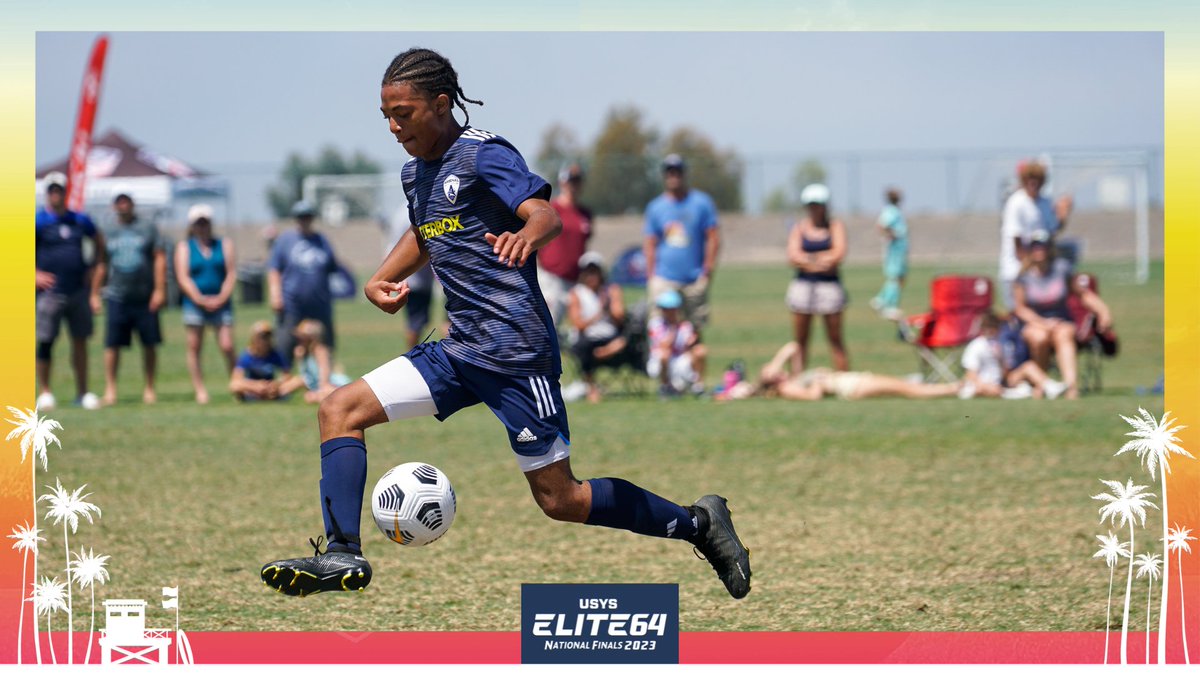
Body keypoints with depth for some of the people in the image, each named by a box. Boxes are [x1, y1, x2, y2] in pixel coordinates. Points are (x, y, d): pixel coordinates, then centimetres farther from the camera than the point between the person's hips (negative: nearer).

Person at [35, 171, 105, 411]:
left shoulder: (80, 220, 10)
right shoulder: (37, 221, -4)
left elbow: (100, 243, 25)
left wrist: (97, 268, 11)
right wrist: (34, 275, -17)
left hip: (79, 290, 4)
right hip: (50, 291, -4)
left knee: (80, 341, 7)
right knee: (46, 343, -3)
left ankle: (82, 392, 14)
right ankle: (44, 392, 6)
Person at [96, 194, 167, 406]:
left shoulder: (148, 229, 6)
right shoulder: (108, 233, 10)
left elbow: (160, 259, 2)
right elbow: (101, 265, 15)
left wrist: (159, 290, -7)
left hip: (146, 298, 0)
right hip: (116, 298, 0)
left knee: (150, 345, 3)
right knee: (112, 345, -6)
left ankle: (149, 388, 14)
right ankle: (110, 388, -1)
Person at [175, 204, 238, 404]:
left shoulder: (225, 245, 10)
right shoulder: (184, 247, 7)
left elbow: (231, 275, 2)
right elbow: (183, 278, -3)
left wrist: (220, 298, -11)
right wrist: (200, 299, -13)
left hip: (220, 303, 0)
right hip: (194, 304, 0)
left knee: (227, 347, -8)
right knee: (194, 347, -1)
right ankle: (200, 390, 3)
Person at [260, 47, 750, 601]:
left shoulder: (484, 155, -11)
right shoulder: (415, 172, 13)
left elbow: (546, 214, -26)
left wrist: (527, 235, -49)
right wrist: (381, 280, 18)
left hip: (516, 351, -8)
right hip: (458, 351, 8)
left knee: (561, 501, -4)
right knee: (339, 411, -4)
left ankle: (697, 523, 13)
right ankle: (343, 556, -8)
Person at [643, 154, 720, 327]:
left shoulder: (701, 202, 3)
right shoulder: (655, 207, 8)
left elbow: (713, 238, 1)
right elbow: (650, 244, 9)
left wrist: (707, 270, -6)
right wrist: (650, 278, 3)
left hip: (694, 280, 0)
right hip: (663, 279, 0)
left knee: (695, 328, 4)